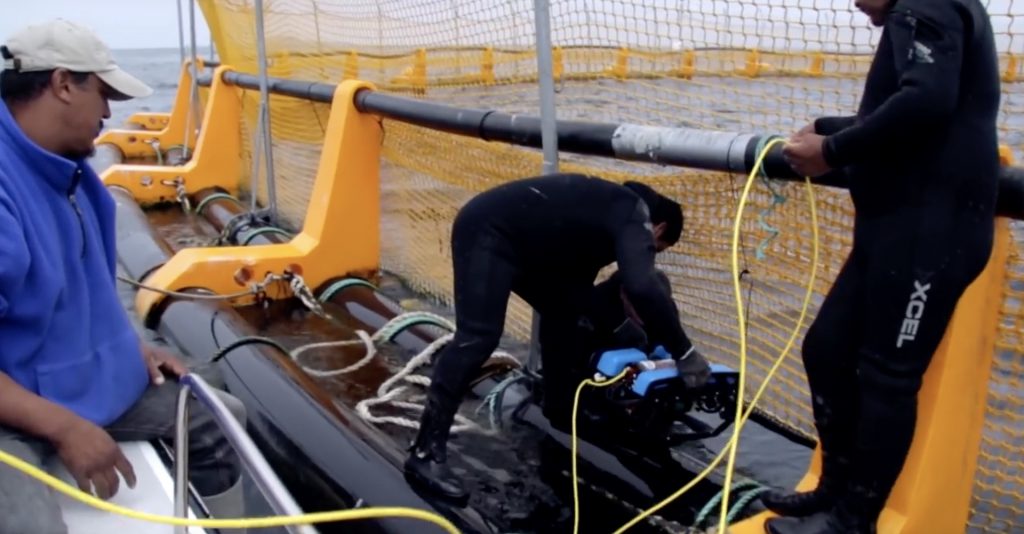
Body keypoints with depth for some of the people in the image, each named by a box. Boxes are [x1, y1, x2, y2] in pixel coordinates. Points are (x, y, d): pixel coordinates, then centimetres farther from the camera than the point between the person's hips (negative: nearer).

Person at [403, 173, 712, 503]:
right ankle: (425, 453, -19)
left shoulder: (611, 212, 18)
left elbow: (579, 280, 27)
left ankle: (560, 410, 32)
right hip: (488, 231, -11)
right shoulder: (633, 217, -10)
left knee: (563, 309, 18)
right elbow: (642, 287, -29)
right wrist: (684, 353, -21)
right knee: (478, 338, -19)